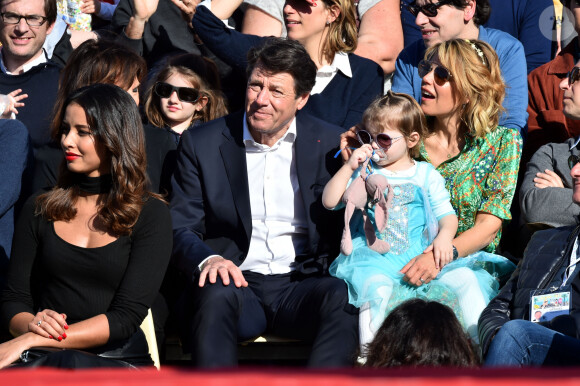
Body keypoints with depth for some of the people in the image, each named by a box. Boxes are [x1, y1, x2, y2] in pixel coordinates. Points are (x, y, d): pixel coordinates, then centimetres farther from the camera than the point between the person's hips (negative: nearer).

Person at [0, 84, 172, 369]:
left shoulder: (150, 214, 3)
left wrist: (32, 340, -18)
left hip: (121, 361, -3)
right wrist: (32, 324, -14)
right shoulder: (39, 210, 15)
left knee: (66, 363, -40)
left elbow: (127, 316, -8)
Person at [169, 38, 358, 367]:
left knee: (343, 298, -32)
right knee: (217, 294, -36)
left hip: (302, 287, 1)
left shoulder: (331, 144, 8)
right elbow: (181, 229, 5)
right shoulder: (202, 144, 7)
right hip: (239, 282, -1)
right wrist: (208, 259, -18)